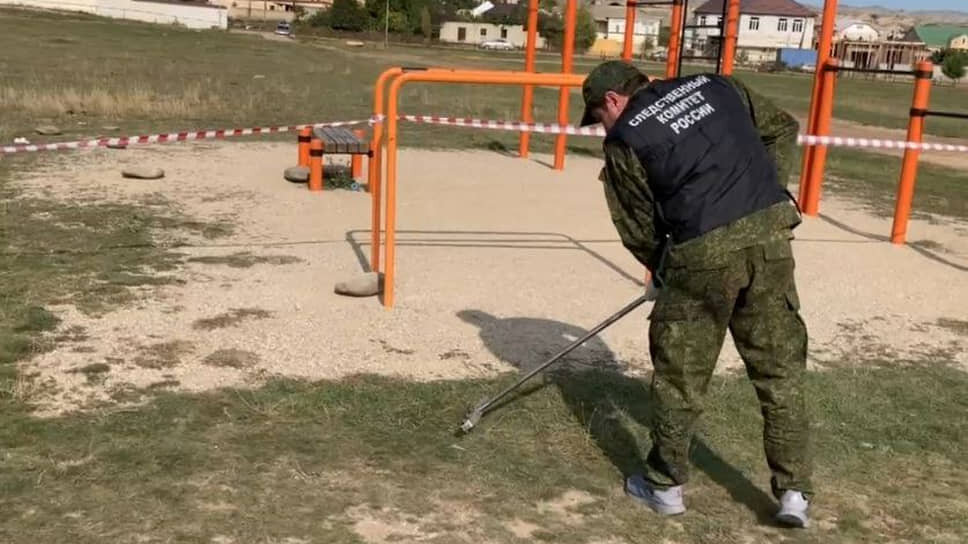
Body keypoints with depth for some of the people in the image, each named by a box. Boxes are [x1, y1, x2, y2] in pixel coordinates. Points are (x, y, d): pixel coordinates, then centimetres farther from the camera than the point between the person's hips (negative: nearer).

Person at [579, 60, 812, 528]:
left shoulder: (624, 141, 4)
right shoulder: (715, 85, 16)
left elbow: (639, 228, 7)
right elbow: (783, 128, 21)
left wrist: (661, 270, 24)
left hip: (703, 251, -4)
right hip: (771, 231, 5)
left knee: (680, 372, 12)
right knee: (780, 370, 12)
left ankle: (664, 484, 24)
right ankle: (794, 492, 17)